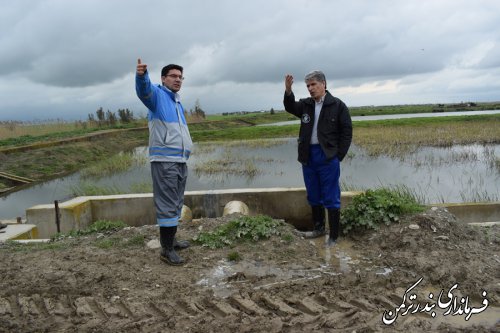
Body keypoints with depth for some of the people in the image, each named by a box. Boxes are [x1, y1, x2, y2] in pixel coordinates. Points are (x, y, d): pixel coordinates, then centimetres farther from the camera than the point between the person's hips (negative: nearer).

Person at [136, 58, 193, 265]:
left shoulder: (177, 103, 22)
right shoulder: (157, 94, -3)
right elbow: (143, 89, -28)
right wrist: (141, 75, -49)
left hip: (181, 161, 9)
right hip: (164, 160, -9)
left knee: (176, 203, 17)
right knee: (167, 204, -9)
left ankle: (170, 240, 30)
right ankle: (166, 249, -3)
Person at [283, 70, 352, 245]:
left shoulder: (337, 105, -3)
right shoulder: (306, 104, 11)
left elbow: (347, 132, -4)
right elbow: (290, 107, -8)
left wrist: (338, 156, -8)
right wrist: (288, 91, -26)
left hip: (328, 157, -5)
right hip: (308, 156, 5)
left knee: (331, 198, 1)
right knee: (313, 196, 15)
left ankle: (333, 236, 10)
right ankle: (318, 228, 31)